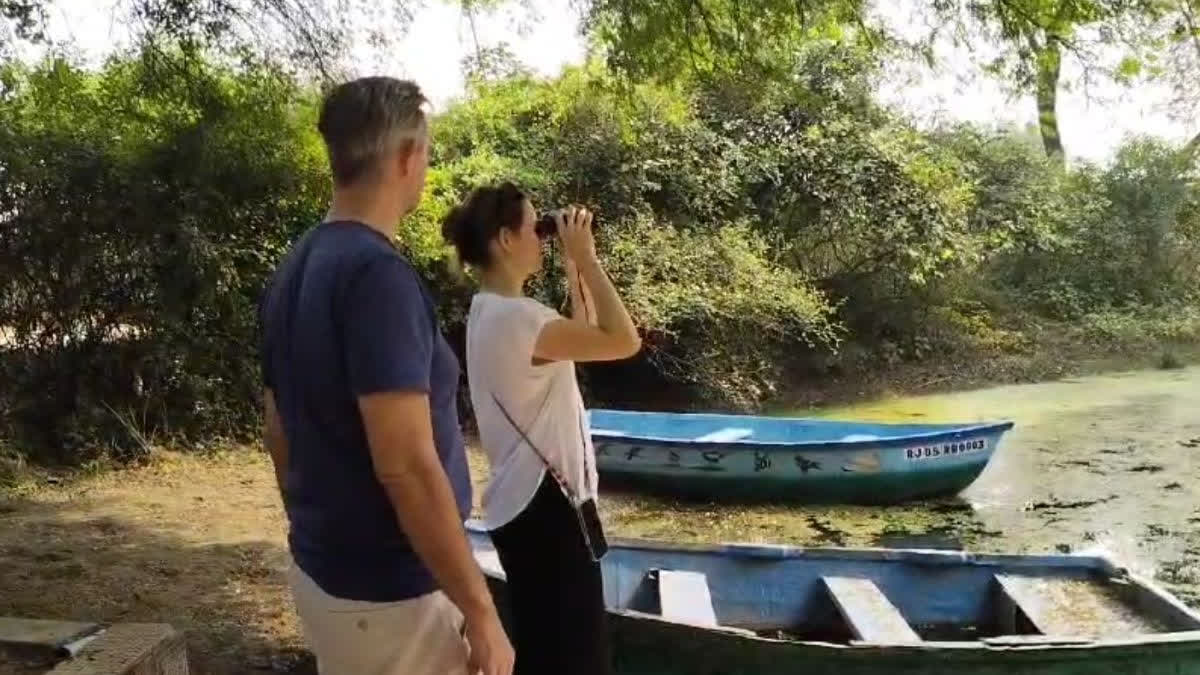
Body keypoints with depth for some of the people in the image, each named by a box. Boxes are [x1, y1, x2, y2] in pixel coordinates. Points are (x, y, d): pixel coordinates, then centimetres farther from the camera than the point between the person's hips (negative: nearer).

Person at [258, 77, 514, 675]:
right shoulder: (377, 273, -22)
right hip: (388, 594, -8)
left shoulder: (293, 270, 5)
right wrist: (480, 610, -19)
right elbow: (405, 466, -26)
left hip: (321, 574, 9)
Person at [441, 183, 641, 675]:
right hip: (544, 506, -10)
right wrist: (585, 257, -17)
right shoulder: (513, 316, -21)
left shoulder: (493, 310, 10)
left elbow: (587, 335, 20)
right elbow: (623, 340, -24)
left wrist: (573, 266, 10)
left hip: (532, 501, 10)